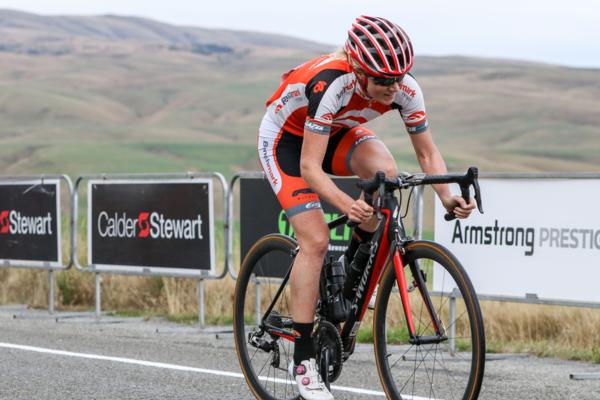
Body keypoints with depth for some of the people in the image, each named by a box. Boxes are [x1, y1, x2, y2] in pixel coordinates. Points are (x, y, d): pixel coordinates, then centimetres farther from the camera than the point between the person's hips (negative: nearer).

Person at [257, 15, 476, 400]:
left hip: (336, 131, 5)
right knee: (316, 240, -18)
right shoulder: (331, 85, -40)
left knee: (385, 172, -27)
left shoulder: (406, 88, -24)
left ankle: (354, 269, -3)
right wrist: (347, 205, -57)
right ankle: (303, 359, -10)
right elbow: (310, 168, -41)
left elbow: (428, 154, -14)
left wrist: (446, 195, -32)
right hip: (286, 138, -5)